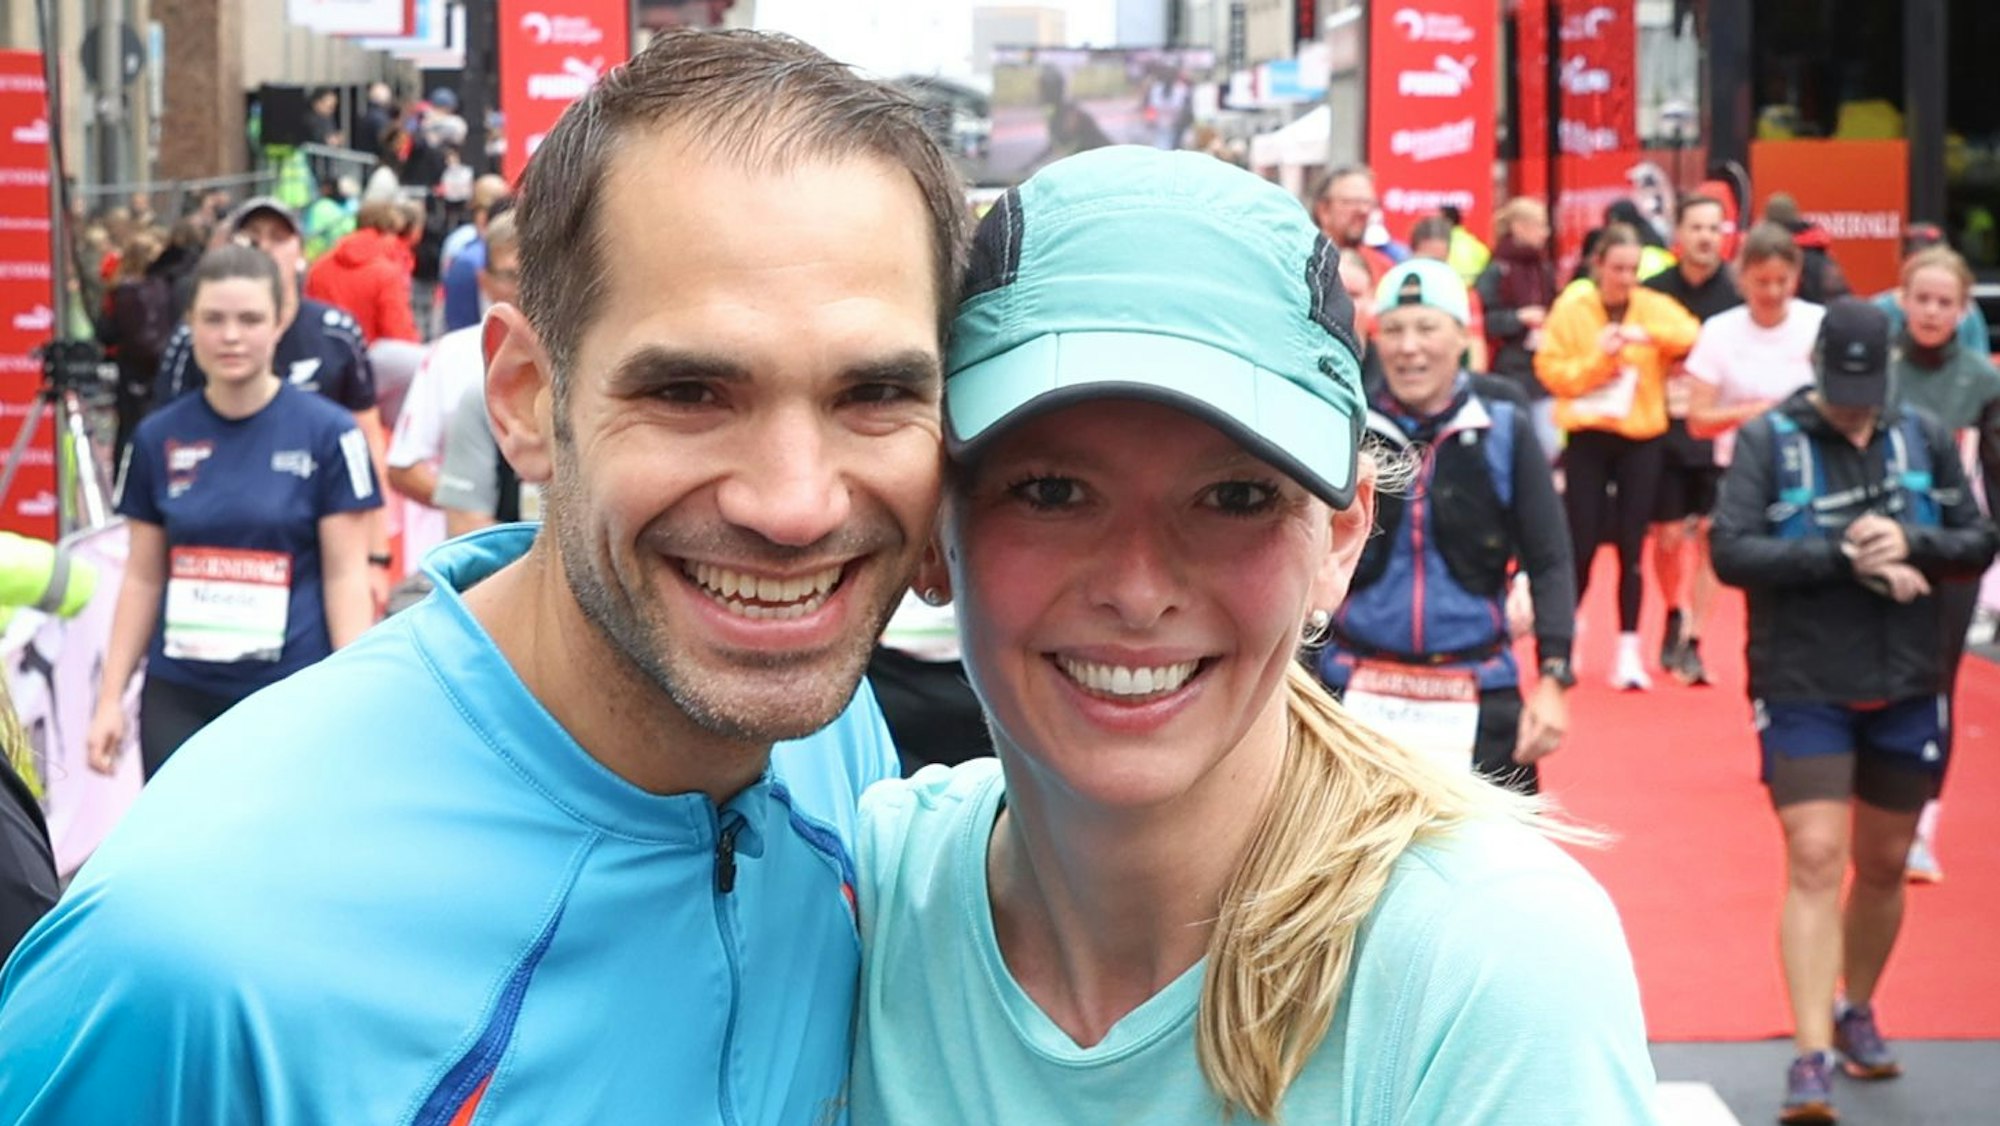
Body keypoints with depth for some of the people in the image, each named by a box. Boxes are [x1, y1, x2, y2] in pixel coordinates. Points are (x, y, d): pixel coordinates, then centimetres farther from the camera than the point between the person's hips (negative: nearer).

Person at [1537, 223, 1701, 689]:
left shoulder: (1653, 306, 2)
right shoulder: (1570, 309, -3)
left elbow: (1691, 334, -12)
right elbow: (1550, 369, -7)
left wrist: (1647, 333, -26)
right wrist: (1596, 358, -20)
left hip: (1642, 438, 1)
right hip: (1588, 437, -1)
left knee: (1632, 545, 1)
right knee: (1581, 542, -2)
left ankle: (1629, 650, 7)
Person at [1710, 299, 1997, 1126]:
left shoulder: (1922, 438, 2)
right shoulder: (1766, 441, -7)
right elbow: (1730, 552, -16)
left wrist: (1910, 544, -16)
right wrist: (1845, 557, -23)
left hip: (1906, 689, 4)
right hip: (1803, 690, -3)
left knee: (1883, 866, 14)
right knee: (1815, 859, -11)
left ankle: (1857, 1012, 36)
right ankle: (1811, 1056, -9)